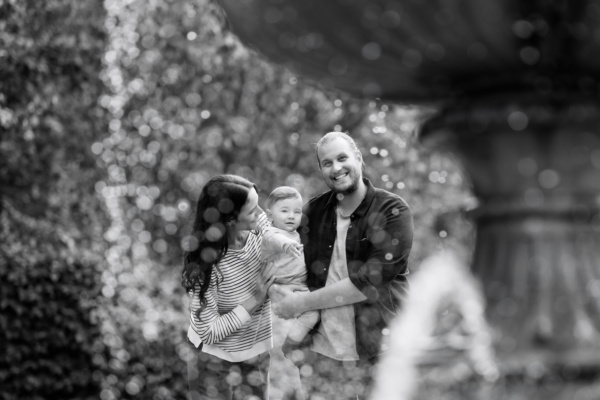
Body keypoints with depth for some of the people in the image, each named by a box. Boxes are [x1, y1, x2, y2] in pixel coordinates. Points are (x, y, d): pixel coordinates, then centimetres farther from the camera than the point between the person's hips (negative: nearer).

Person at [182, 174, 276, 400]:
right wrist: (253, 301, -26)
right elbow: (208, 332, -26)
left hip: (258, 352, 5)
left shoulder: (259, 225, -16)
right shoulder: (208, 265, -30)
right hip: (217, 360, -5)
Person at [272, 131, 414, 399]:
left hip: (378, 354, -3)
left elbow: (371, 279, -16)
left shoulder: (392, 211, -8)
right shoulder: (313, 211, 6)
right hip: (321, 351, 3)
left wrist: (305, 302, -14)